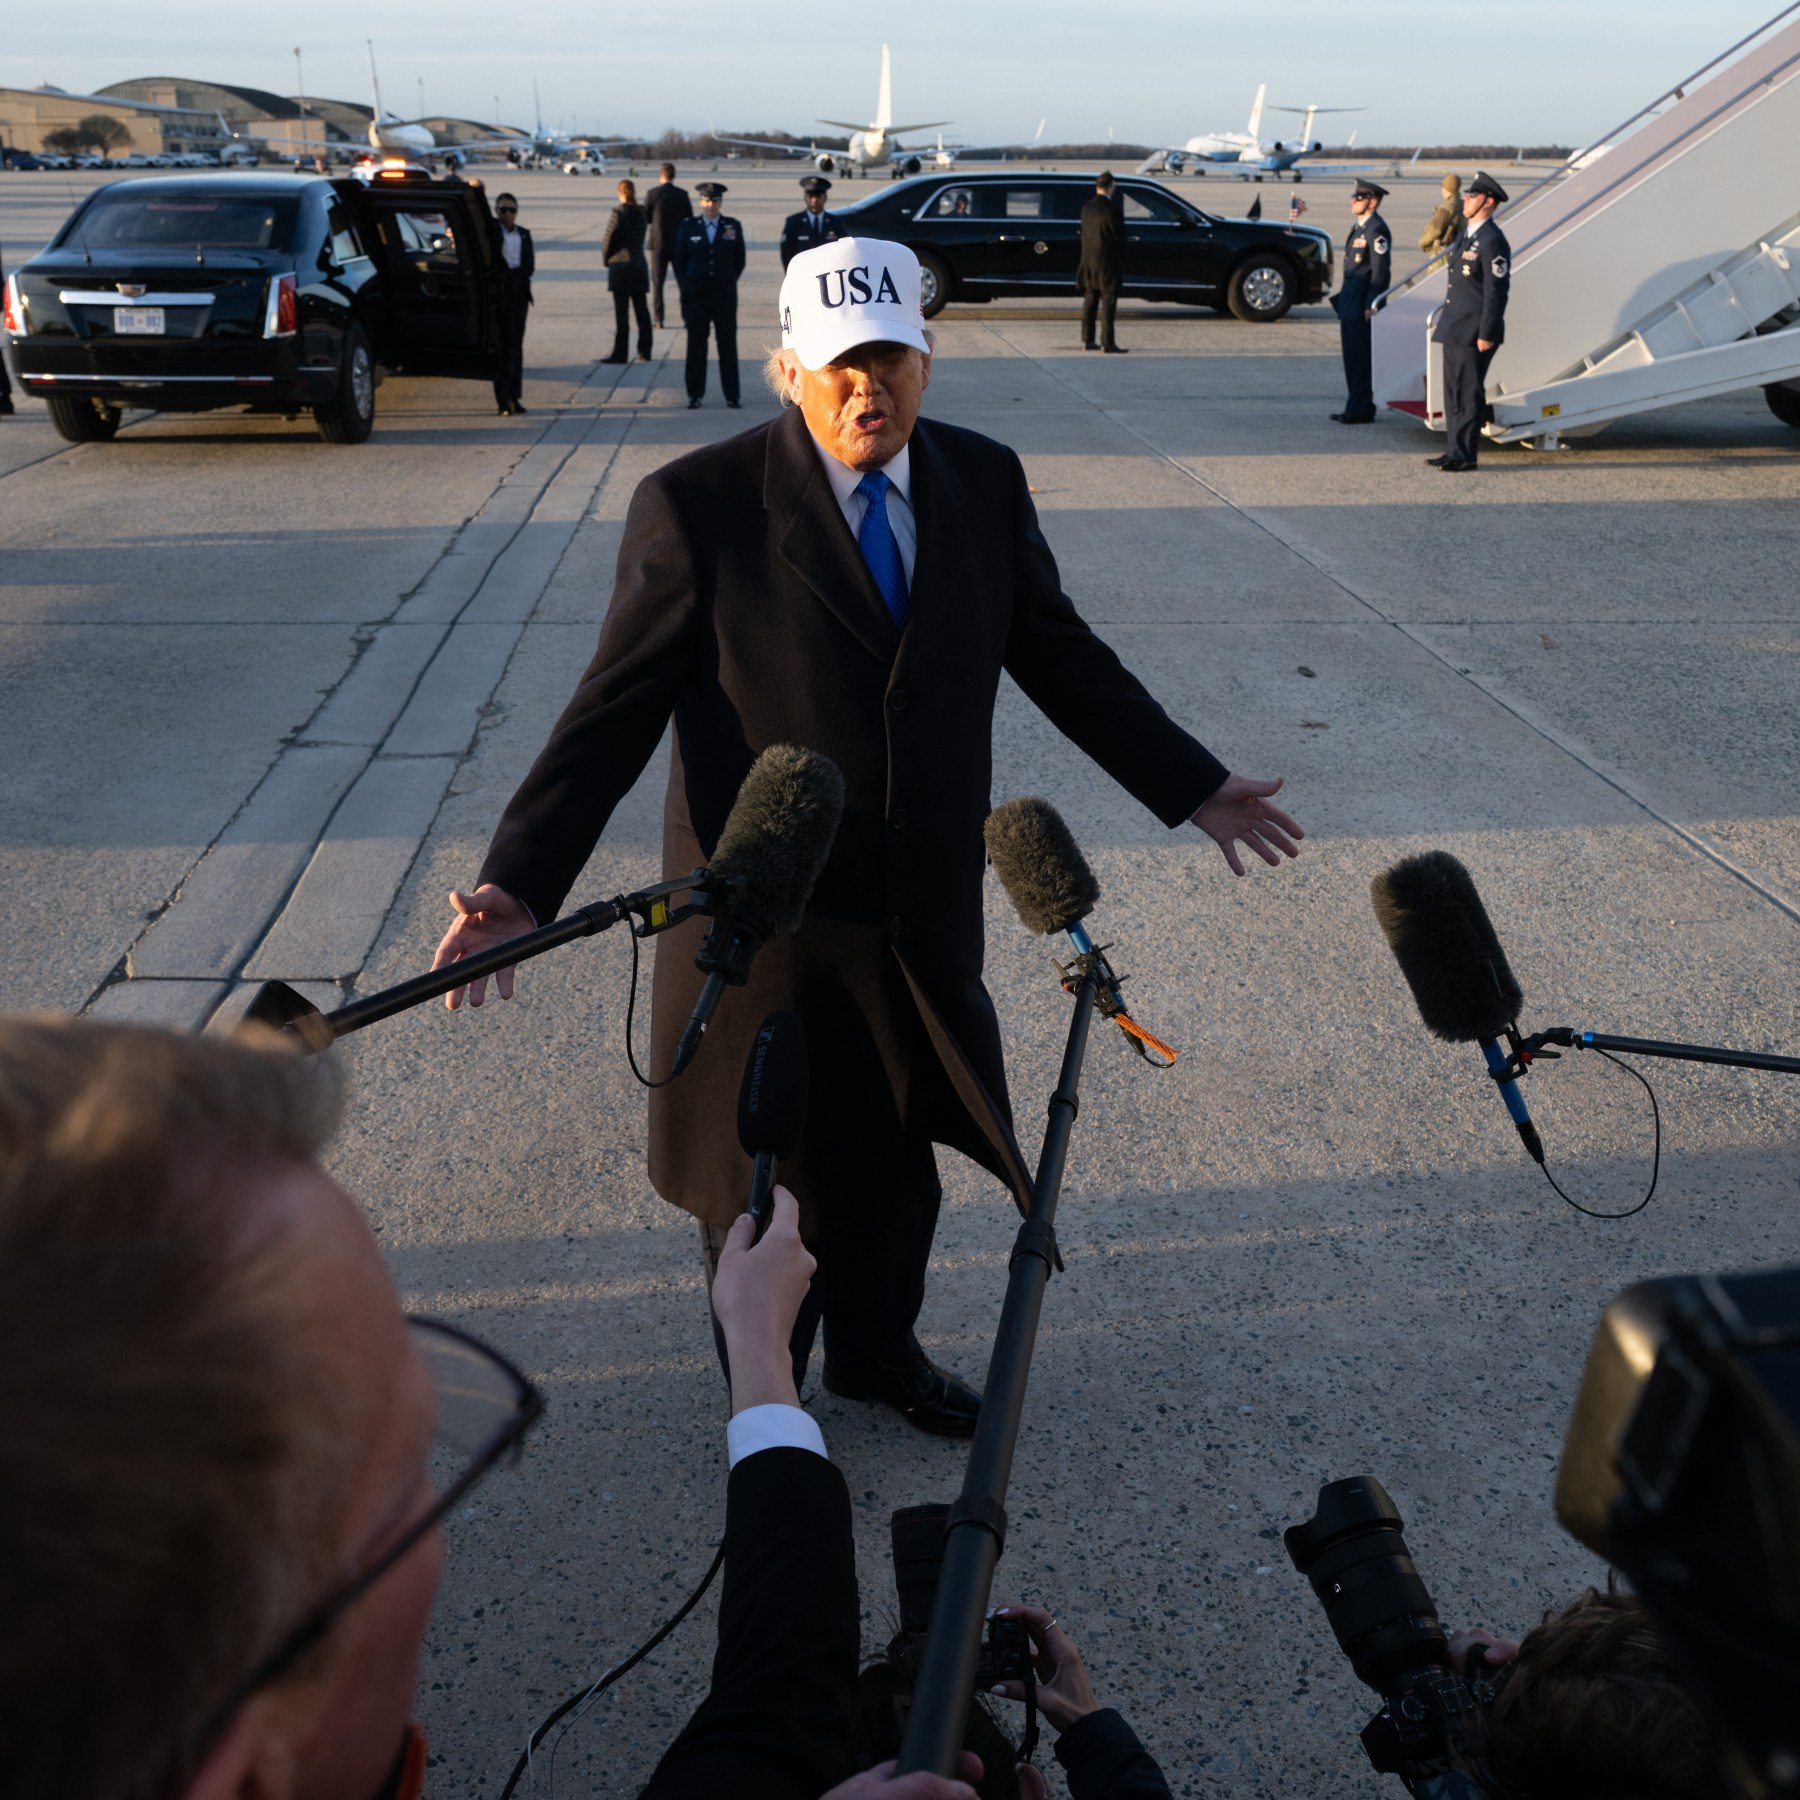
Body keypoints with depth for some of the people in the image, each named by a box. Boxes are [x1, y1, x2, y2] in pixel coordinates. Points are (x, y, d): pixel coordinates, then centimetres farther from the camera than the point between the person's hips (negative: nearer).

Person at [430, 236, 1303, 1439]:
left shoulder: (985, 483, 0)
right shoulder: (698, 505, -14)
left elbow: (1060, 653, 11)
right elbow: (617, 706, -14)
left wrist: (1193, 788, 13)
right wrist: (521, 884, -22)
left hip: (925, 918, 4)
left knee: (899, 1165, 20)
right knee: (768, 1176, 14)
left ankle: (877, 1352, 49)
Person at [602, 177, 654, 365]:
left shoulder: (618, 213, -12)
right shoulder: (642, 214, 6)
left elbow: (608, 240, -10)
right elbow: (641, 237, 10)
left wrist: (606, 260, 7)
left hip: (620, 265, -5)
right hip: (639, 265, 6)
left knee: (621, 312, -4)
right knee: (641, 310, 10)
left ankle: (620, 354, -5)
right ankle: (644, 352, 14)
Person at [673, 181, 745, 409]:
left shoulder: (733, 226, 4)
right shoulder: (688, 226, 5)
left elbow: (739, 261, 11)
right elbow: (679, 261, 8)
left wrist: (727, 283, 8)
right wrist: (685, 287, 3)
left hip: (725, 296, 0)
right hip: (695, 295, 0)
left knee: (728, 343, 0)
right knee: (696, 343, 2)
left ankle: (732, 395, 5)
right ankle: (695, 394, 8)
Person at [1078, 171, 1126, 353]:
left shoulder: (1086, 208, 6)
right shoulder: (1113, 209, -14)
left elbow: (1084, 235, 10)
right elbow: (1119, 237, -10)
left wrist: (1086, 258, 14)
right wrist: (1121, 264, 0)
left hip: (1089, 261, 7)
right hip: (1107, 262, -7)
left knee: (1089, 301, 12)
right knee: (1108, 302, -5)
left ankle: (1087, 340, 16)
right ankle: (1107, 343, -8)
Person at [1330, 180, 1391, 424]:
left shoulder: (1376, 229, -14)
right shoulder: (1359, 226, 16)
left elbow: (1380, 270, -18)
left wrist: (1370, 305, -20)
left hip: (1362, 305, -10)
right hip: (1350, 302, 10)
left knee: (1360, 357, -6)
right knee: (1352, 356, 13)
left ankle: (1362, 410, -1)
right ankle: (1356, 407, 20)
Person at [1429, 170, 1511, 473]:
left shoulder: (1492, 241, -15)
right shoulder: (1468, 235, 15)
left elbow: (1496, 291, -18)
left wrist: (1486, 335, -19)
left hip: (1473, 333, -10)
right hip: (1456, 329, 10)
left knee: (1469, 394, -5)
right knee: (1453, 392, 13)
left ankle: (1465, 456, 0)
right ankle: (1454, 452, 19)